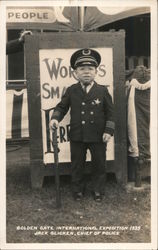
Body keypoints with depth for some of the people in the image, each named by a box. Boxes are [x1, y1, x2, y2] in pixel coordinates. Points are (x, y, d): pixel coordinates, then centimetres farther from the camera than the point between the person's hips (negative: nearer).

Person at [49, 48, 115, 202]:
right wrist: (55, 118, -13)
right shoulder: (71, 90, 1)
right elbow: (61, 107, 6)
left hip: (98, 136, 0)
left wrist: (109, 130, -8)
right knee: (77, 166, 13)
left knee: (99, 165, 12)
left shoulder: (102, 90, -1)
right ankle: (78, 190, 32)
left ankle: (97, 191, 32)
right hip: (77, 136, 1)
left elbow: (110, 112, 0)